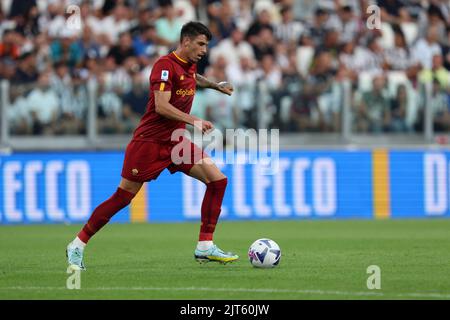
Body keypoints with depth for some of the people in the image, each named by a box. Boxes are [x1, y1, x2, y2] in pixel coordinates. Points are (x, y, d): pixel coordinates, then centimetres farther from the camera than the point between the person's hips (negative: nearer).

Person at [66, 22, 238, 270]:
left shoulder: (190, 65, 9)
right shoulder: (165, 65, -17)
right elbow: (161, 106, -28)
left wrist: (216, 86, 40)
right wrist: (194, 121, -32)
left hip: (175, 142, 8)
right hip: (149, 141, -8)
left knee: (218, 180, -6)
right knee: (122, 198, -4)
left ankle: (205, 247, -3)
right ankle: (77, 246, 10)